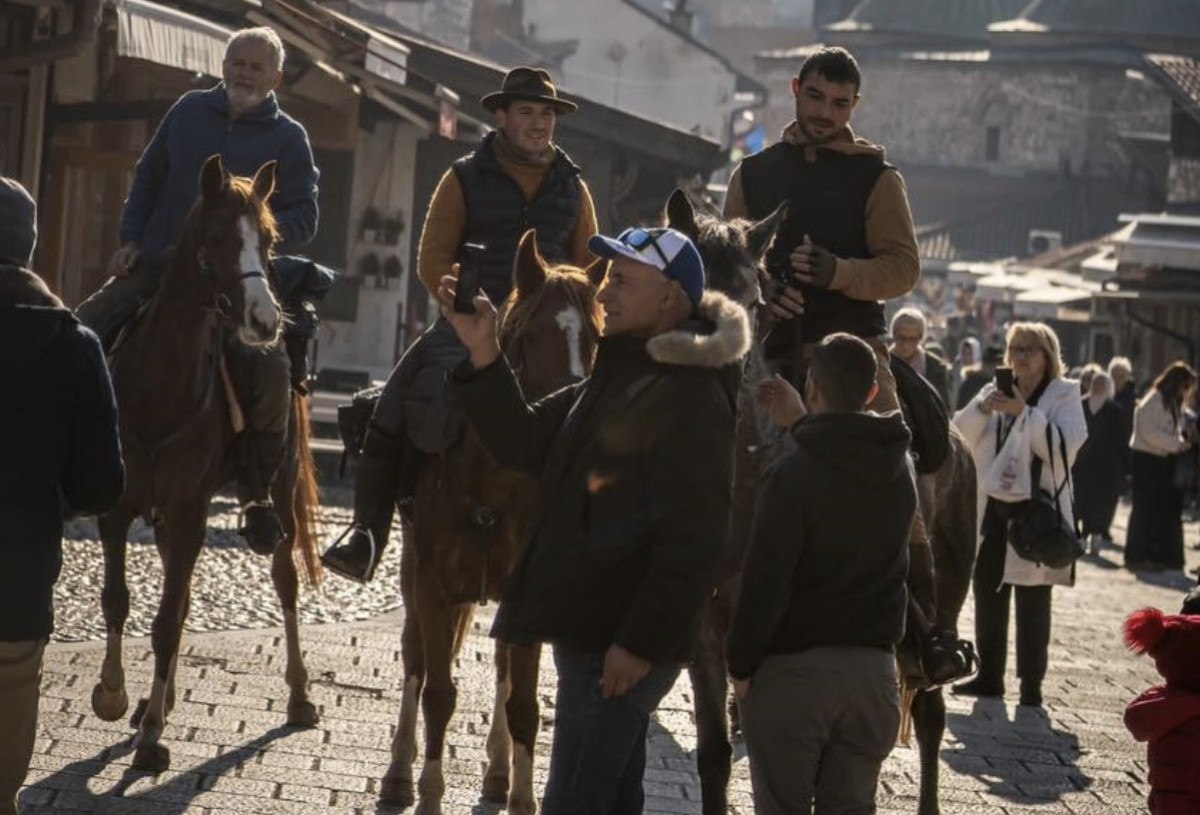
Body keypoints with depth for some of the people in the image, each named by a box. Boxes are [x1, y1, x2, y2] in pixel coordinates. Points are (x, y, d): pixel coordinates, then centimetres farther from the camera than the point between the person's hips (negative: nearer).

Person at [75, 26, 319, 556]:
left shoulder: (288, 138, 3)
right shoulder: (190, 111, 11)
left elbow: (303, 220, 0)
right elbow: (147, 179, 19)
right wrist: (130, 240, 7)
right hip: (154, 267, 3)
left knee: (270, 368, -25)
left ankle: (258, 495, -12)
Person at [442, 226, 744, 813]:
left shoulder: (691, 397, -17)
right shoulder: (614, 377, 16)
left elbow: (690, 542, -22)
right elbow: (525, 445, 17)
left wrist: (642, 643, -24)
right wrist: (483, 356, 3)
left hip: (618, 646, -10)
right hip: (588, 633, 10)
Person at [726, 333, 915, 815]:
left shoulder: (794, 473, -14)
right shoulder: (899, 469, 4)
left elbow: (765, 581, -16)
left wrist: (740, 664, -8)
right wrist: (805, 425, 26)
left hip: (794, 667, -5)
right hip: (873, 666, 5)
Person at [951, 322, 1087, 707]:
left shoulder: (1064, 394, -1)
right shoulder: (996, 391, 12)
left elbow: (1067, 444, -17)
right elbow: (959, 435, 1)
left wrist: (1024, 412, -25)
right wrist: (983, 407, -17)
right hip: (991, 510, 5)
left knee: (1032, 602, -2)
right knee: (987, 593, 10)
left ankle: (1031, 684, 4)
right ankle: (989, 676, 20)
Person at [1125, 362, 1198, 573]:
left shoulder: (1173, 404, 15)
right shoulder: (1153, 401, -14)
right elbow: (1150, 433, -19)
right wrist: (1177, 444, -19)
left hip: (1163, 461, 9)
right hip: (1146, 459, -9)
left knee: (1169, 508, 6)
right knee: (1145, 508, -6)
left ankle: (1162, 555, 12)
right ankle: (1137, 557, 0)